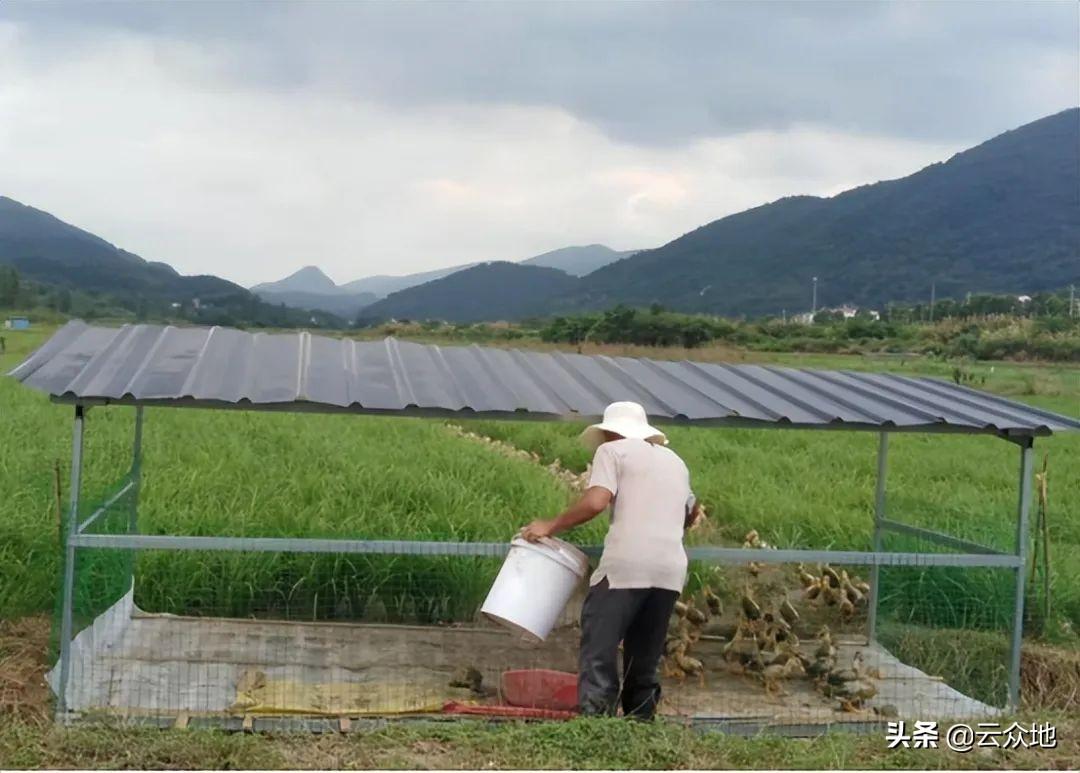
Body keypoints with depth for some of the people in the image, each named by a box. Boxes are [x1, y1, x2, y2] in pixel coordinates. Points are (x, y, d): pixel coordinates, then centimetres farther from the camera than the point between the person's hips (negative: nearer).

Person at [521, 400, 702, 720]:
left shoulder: (612, 451, 6)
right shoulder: (675, 461, 25)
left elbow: (595, 502, -10)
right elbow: (692, 515, 37)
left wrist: (550, 527, -1)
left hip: (625, 567, -6)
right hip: (671, 572, 6)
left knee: (599, 654, -6)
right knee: (645, 661, 13)